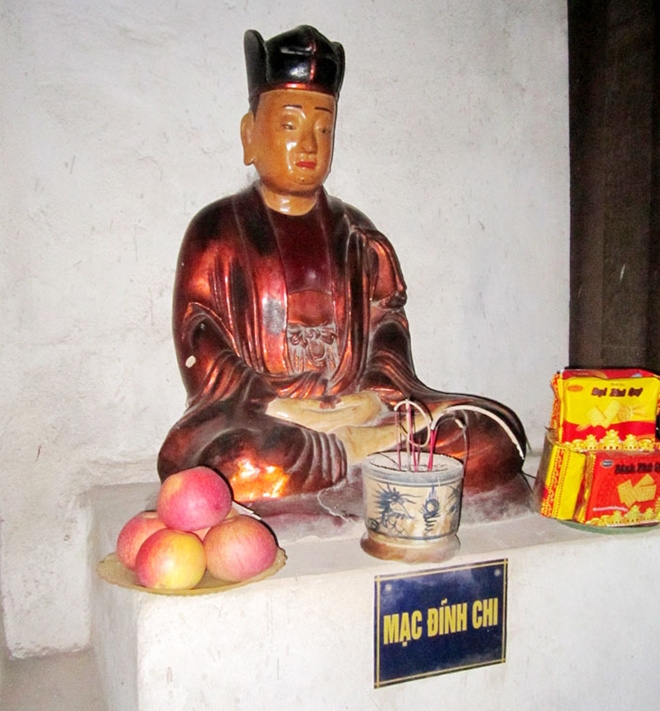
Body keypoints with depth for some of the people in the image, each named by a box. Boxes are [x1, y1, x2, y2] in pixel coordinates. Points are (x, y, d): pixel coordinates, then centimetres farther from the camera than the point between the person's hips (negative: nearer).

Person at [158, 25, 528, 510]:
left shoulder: (360, 239, 18)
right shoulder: (218, 232, 7)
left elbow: (389, 335, 9)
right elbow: (205, 359, -3)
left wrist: (376, 400, -13)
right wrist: (288, 412, -17)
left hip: (355, 412, 3)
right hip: (254, 419, -2)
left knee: (498, 434, -16)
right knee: (234, 462, -38)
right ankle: (371, 450, -20)